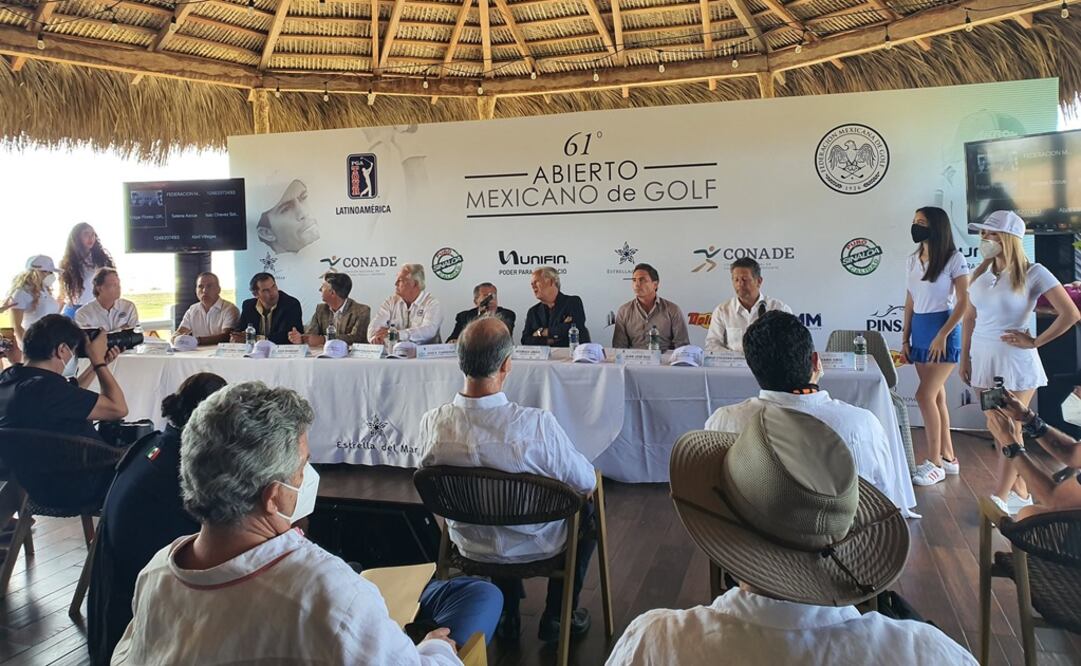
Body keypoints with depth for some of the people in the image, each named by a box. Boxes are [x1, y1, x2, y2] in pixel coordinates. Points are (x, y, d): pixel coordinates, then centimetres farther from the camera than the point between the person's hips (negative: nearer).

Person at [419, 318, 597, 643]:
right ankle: (556, 617, 33)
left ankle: (507, 615, 42)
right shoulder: (537, 424, -34)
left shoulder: (431, 423, -23)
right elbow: (586, 482, -18)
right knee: (587, 509, 26)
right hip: (536, 546, -3)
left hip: (470, 545, 4)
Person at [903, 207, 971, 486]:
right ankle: (948, 457, 20)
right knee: (937, 396, 11)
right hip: (919, 331, 7)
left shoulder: (954, 259, -9)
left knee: (925, 395, -12)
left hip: (944, 330, -7)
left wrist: (942, 335, -17)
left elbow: (964, 302, -12)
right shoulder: (912, 260, 10)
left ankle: (935, 462, -3)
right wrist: (905, 339, 10)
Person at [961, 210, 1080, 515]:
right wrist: (965, 359, 12)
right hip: (983, 359, 6)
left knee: (1009, 431, -1)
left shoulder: (1033, 273, -11)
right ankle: (1021, 494, 26)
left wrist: (1035, 341, -12)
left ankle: (1000, 499, 5)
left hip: (1014, 361, -6)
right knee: (997, 429, 12)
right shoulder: (981, 274, 6)